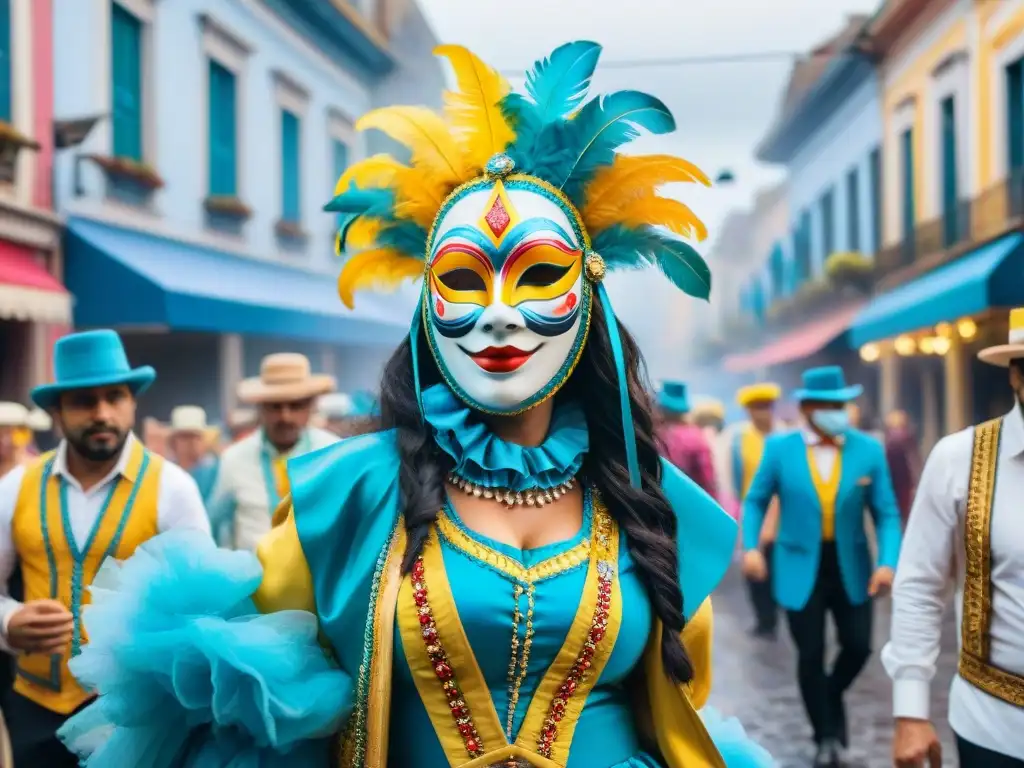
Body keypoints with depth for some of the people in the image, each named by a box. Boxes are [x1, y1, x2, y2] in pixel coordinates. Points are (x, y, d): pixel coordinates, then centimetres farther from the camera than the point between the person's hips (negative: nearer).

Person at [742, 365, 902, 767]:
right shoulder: (780, 448, -8)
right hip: (801, 568, -1)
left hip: (851, 567, 1)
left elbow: (886, 514, -3)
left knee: (858, 646, 1)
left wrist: (887, 562, -17)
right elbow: (755, 500, 3)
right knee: (811, 654, 1)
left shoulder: (869, 449, -6)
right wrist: (751, 546, -11)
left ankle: (832, 697, 35)